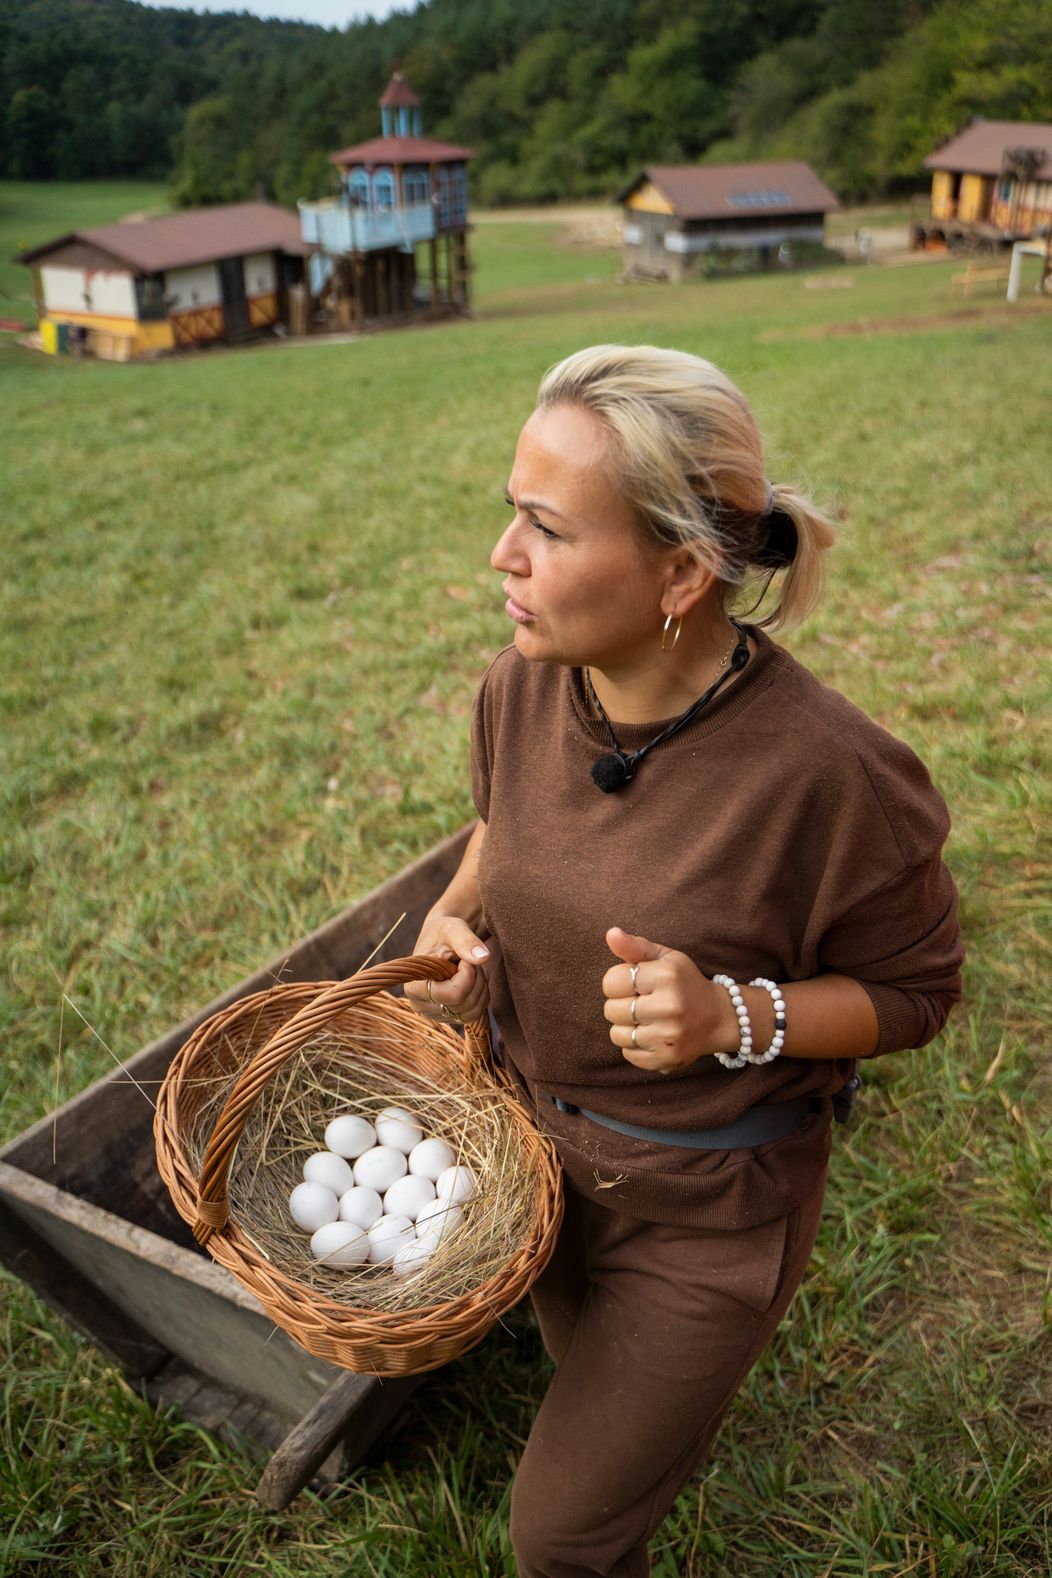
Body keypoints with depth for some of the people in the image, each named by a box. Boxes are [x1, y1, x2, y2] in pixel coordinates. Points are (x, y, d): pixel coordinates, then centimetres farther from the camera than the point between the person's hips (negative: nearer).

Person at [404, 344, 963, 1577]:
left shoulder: (828, 776, -32)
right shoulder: (520, 689, -14)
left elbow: (912, 991, -15)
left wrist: (734, 1017, -31)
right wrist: (457, 910, -8)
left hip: (706, 1208, -5)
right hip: (538, 1139, 6)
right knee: (593, 1384, 34)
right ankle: (680, 1431, 70)